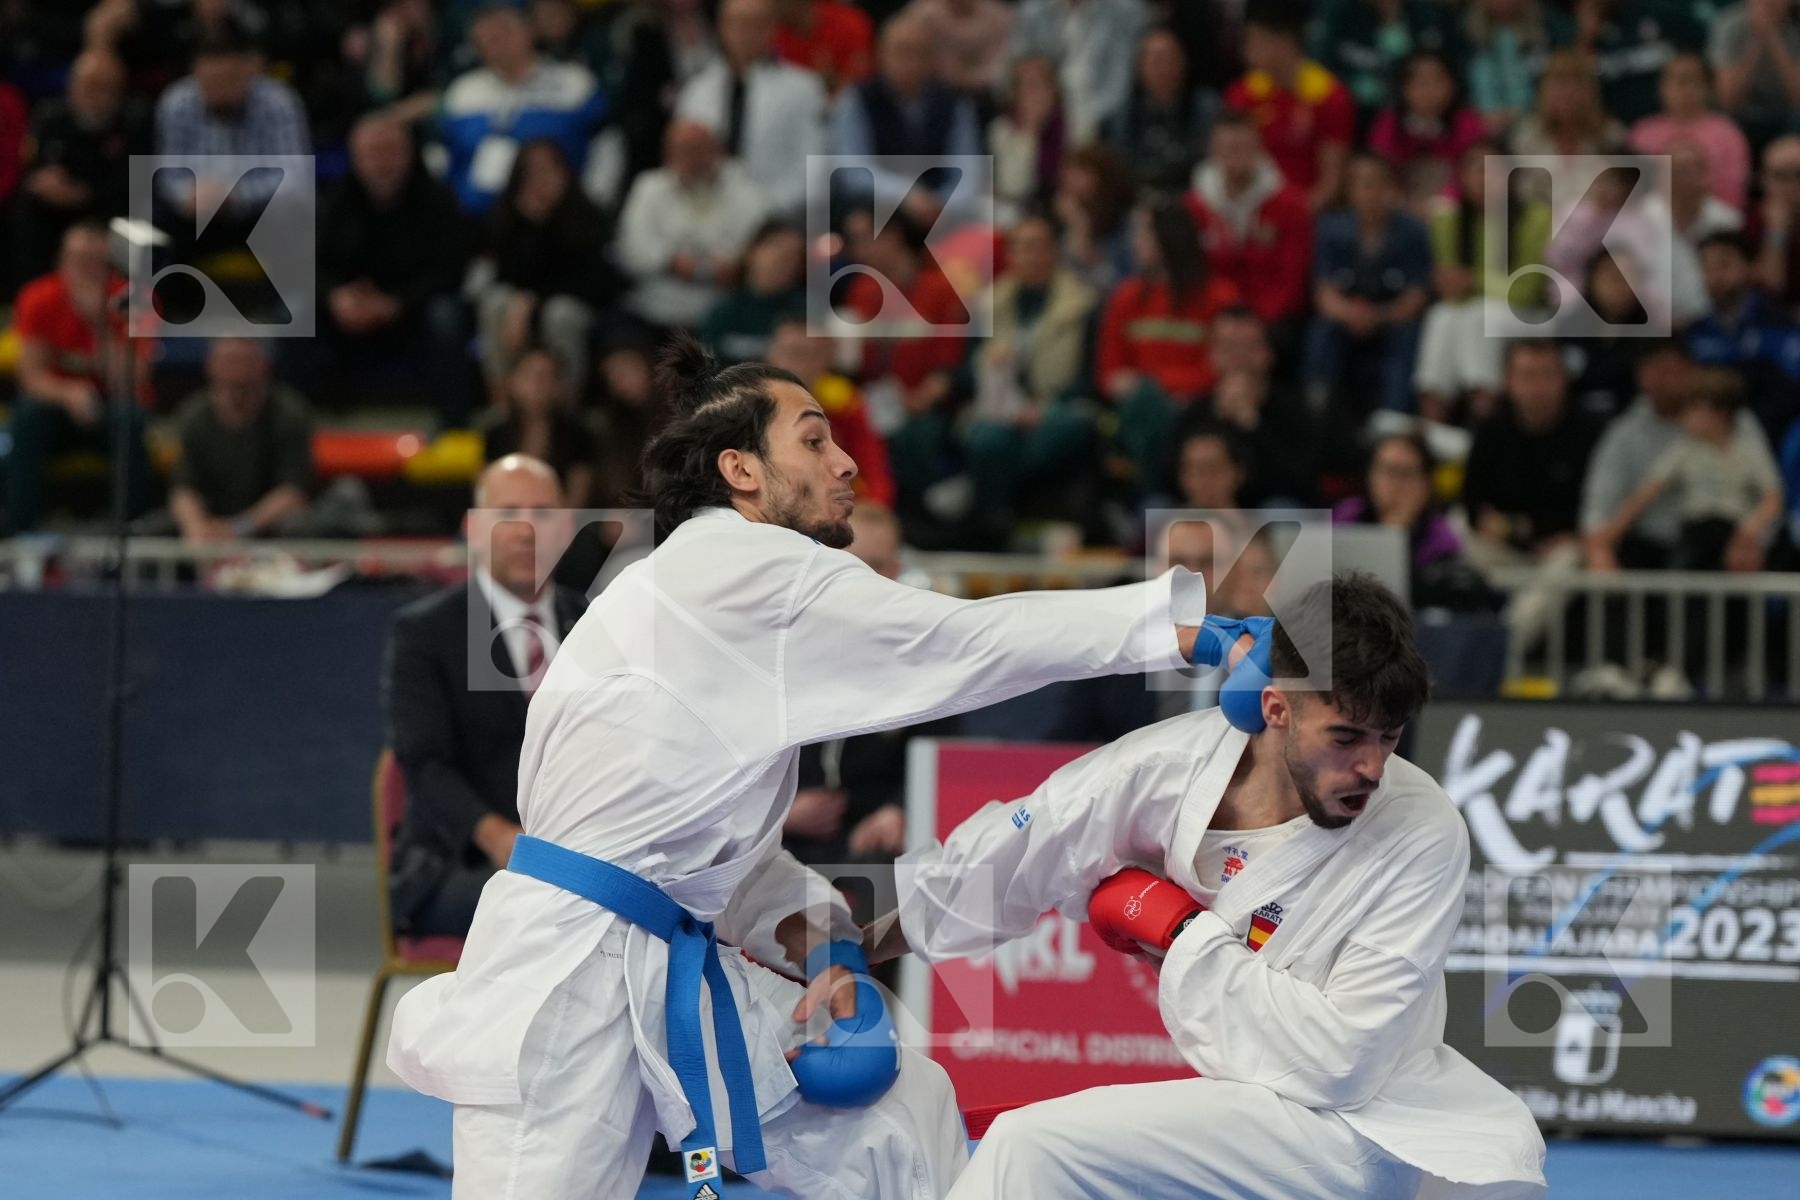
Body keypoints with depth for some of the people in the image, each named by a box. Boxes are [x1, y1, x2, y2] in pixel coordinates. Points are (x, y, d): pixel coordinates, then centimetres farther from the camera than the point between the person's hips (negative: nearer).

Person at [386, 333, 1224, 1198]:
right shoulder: (735, 574, -14)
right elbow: (954, 645, -17)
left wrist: (807, 936, 0)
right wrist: (1187, 632, -16)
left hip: (673, 972, 10)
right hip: (565, 984, -10)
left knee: (896, 1122, 9)